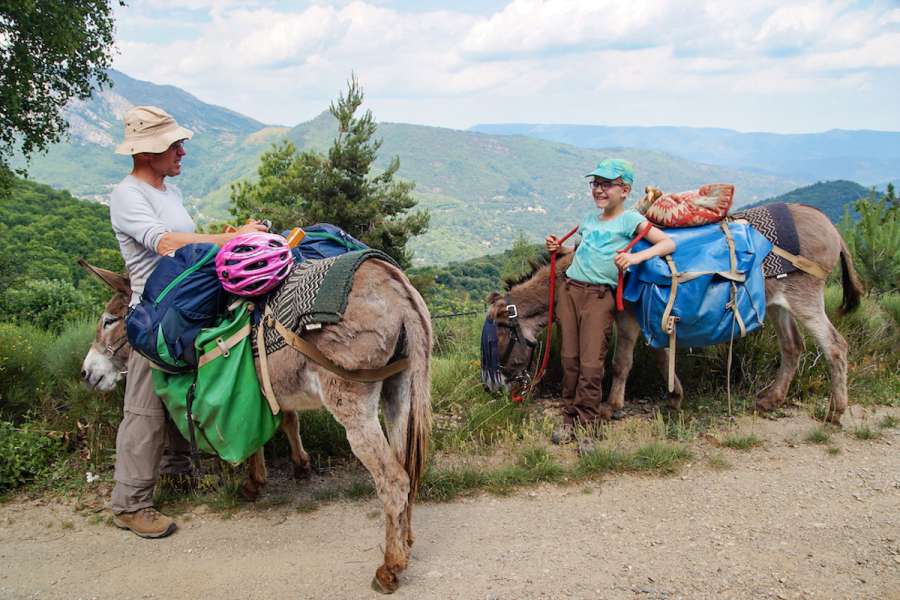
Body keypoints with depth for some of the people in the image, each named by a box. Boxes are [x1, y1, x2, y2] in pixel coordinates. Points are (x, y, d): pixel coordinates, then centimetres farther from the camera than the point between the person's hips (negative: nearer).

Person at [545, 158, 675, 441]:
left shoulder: (630, 219, 0)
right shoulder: (589, 217, 18)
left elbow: (669, 243, -7)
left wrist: (637, 257, -22)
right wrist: (558, 247, 14)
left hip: (600, 295, -5)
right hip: (569, 289, 6)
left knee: (591, 364, -8)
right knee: (569, 359, 6)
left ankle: (587, 426, 4)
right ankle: (569, 420, 17)